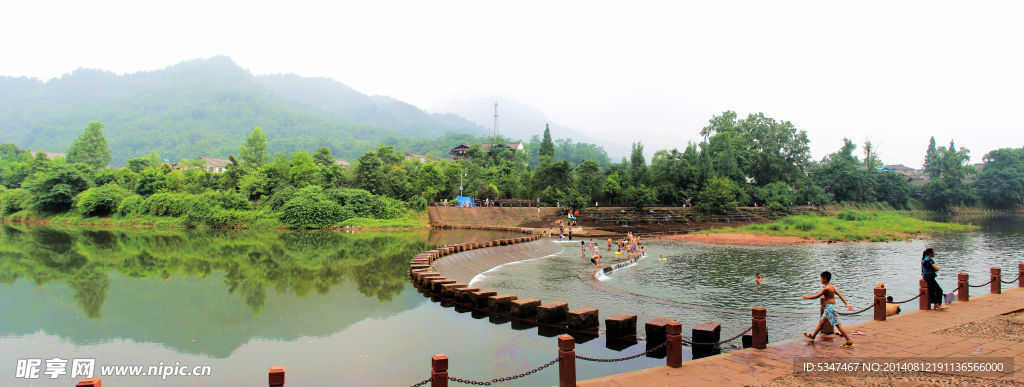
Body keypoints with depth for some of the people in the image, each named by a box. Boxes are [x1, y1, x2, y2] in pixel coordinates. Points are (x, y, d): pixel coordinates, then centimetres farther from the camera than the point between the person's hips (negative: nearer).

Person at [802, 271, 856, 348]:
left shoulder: (826, 288, -19)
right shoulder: (831, 286, 9)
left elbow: (816, 296, -14)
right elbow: (839, 294, 9)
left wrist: (807, 297, -1)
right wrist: (847, 304, 12)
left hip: (830, 307, -10)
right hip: (828, 308, 10)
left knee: (838, 324, -7)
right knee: (821, 321, 17)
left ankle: (850, 342, -3)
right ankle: (812, 336, 27)